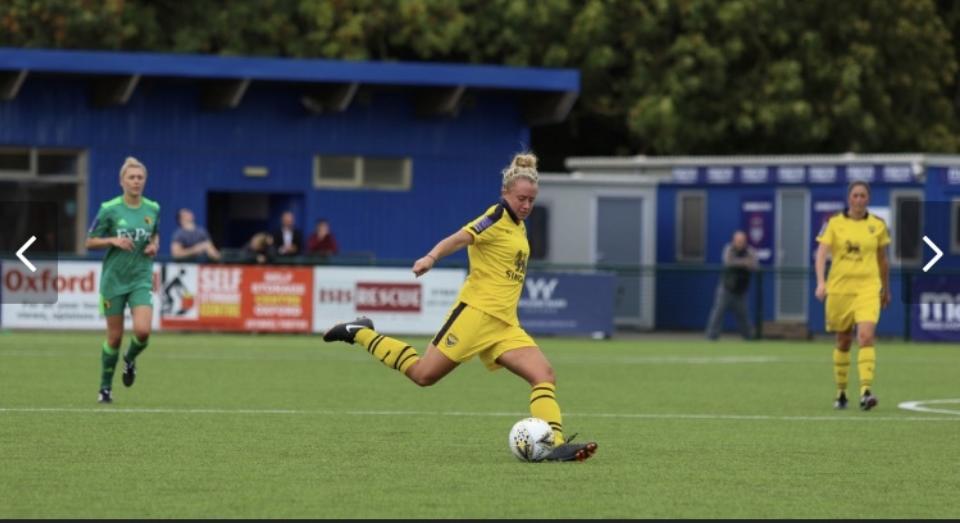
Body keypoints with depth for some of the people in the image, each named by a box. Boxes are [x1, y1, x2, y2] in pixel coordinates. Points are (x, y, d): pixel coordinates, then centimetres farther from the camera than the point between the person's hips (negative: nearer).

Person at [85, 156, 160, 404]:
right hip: (114, 279, -2)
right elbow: (90, 242, -2)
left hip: (141, 279, 2)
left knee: (142, 331, -17)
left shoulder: (153, 209, 2)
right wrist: (113, 240, -19)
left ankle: (130, 360, 18)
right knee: (115, 336, 2)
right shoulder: (109, 209, -7)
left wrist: (154, 245, 0)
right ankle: (105, 387, 21)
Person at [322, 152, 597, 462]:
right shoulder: (498, 217, -9)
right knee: (424, 374, -6)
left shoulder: (517, 225, 17)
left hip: (504, 325, 8)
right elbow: (460, 238, -24)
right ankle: (360, 333, 12)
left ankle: (555, 444, -17)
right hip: (476, 311, -8)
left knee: (544, 376, -9)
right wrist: (431, 258, -40)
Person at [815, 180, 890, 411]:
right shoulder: (834, 223, 1)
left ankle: (866, 391, -24)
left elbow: (883, 260, 17)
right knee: (843, 342, 8)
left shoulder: (878, 225, 6)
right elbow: (822, 253, -8)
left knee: (866, 336, -18)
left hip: (868, 288, 0)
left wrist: (886, 290, 23)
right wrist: (821, 282, -22)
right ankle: (841, 392, 24)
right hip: (839, 288, 0)